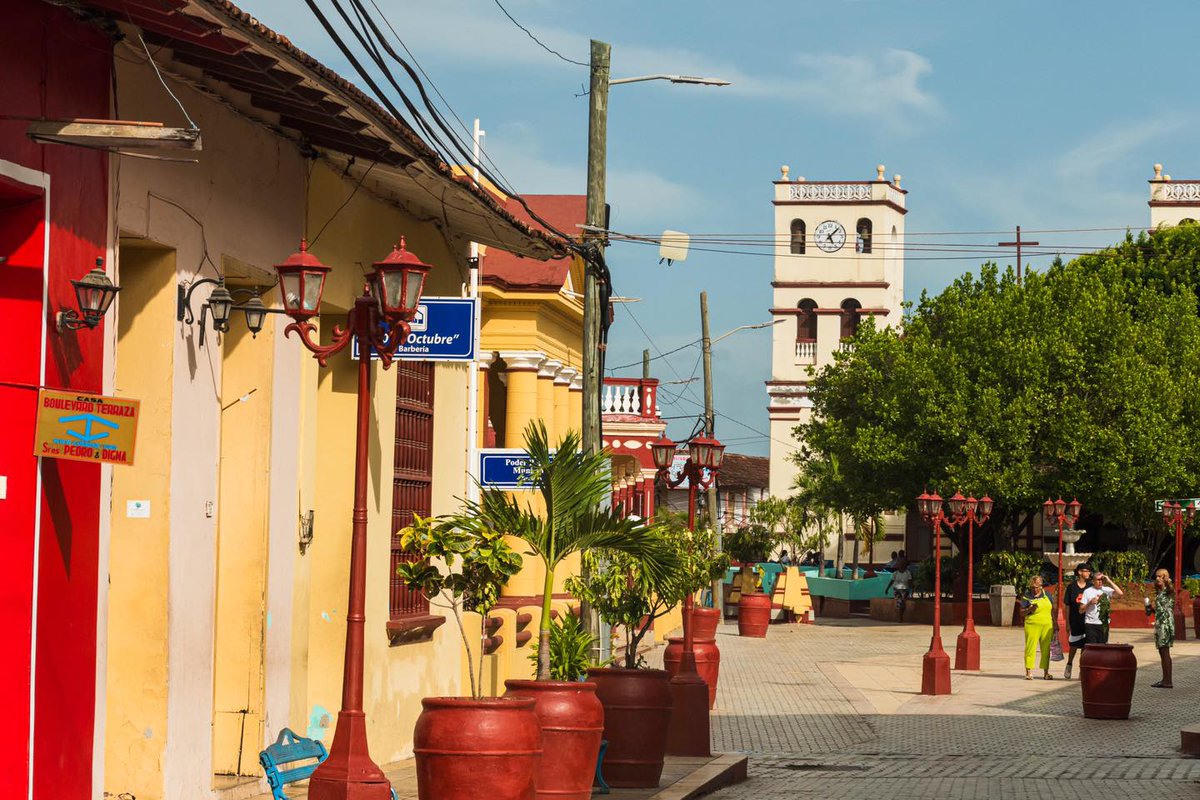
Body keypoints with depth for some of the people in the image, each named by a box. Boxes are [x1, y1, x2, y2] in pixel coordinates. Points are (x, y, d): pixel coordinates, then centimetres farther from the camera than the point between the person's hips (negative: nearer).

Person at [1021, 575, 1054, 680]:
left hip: (1047, 626, 3)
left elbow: (1052, 610, 17)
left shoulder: (1046, 594, 10)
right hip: (1032, 626, -3)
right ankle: (1029, 672, -2)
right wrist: (1030, 609, -19)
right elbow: (1022, 613, 0)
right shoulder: (1026, 597, 0)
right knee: (1030, 648, -6)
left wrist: (1055, 624, 15)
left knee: (1046, 649, 6)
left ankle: (1046, 672, 14)